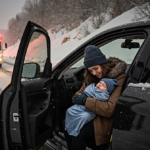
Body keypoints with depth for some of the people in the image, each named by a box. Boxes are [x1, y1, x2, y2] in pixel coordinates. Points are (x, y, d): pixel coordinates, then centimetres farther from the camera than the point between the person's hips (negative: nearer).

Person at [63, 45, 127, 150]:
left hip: (109, 119, -7)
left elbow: (110, 109, -27)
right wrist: (78, 97, -15)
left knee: (79, 132, -24)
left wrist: (85, 101, -27)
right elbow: (81, 91, 10)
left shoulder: (119, 78, -21)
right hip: (93, 113, 8)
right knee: (67, 123, -7)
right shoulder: (93, 77, 3)